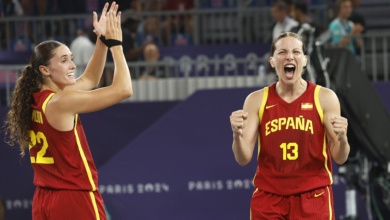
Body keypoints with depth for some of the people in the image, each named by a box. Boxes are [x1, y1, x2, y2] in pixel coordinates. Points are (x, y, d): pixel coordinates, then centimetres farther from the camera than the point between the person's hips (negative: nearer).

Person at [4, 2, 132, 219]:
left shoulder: (36, 99, 8)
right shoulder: (61, 102, -16)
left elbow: (90, 80, 23)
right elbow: (124, 89, -15)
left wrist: (102, 40, 16)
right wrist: (115, 42, -5)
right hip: (75, 201, -9)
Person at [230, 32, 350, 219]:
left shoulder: (325, 98, -1)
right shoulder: (257, 100, 2)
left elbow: (339, 158, -3)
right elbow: (243, 159, -3)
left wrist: (342, 139, -25)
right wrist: (237, 135, -23)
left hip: (313, 196, -1)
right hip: (268, 196, 1)